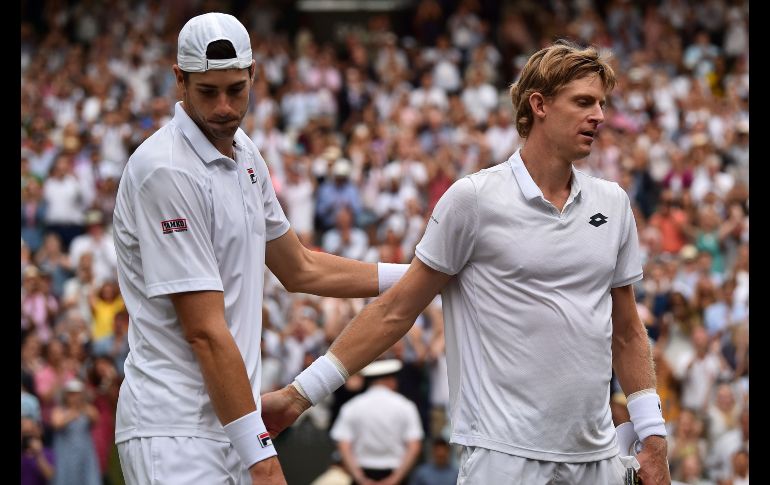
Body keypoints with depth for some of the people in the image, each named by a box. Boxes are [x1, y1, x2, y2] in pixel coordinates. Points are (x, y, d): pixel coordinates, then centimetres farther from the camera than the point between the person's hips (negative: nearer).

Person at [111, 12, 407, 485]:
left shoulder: (243, 152, 13)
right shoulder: (168, 171, -15)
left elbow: (300, 269, 27)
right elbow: (204, 331, -17)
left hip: (230, 424, 8)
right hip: (176, 434, -8)